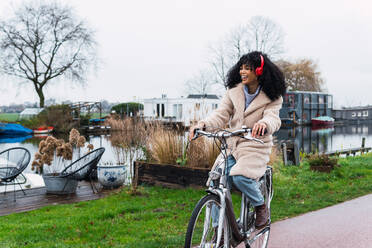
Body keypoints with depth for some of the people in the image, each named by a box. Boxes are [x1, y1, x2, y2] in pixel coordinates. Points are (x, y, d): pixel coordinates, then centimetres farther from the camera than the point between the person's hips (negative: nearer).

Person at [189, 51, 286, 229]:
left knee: (240, 176, -30)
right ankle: (218, 228, 1)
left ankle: (261, 207, 1)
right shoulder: (233, 92, 5)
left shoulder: (271, 98, -4)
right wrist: (203, 123, -24)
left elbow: (273, 118, -22)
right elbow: (220, 115, -3)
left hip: (256, 147, -4)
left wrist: (264, 123, -47)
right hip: (232, 145, 4)